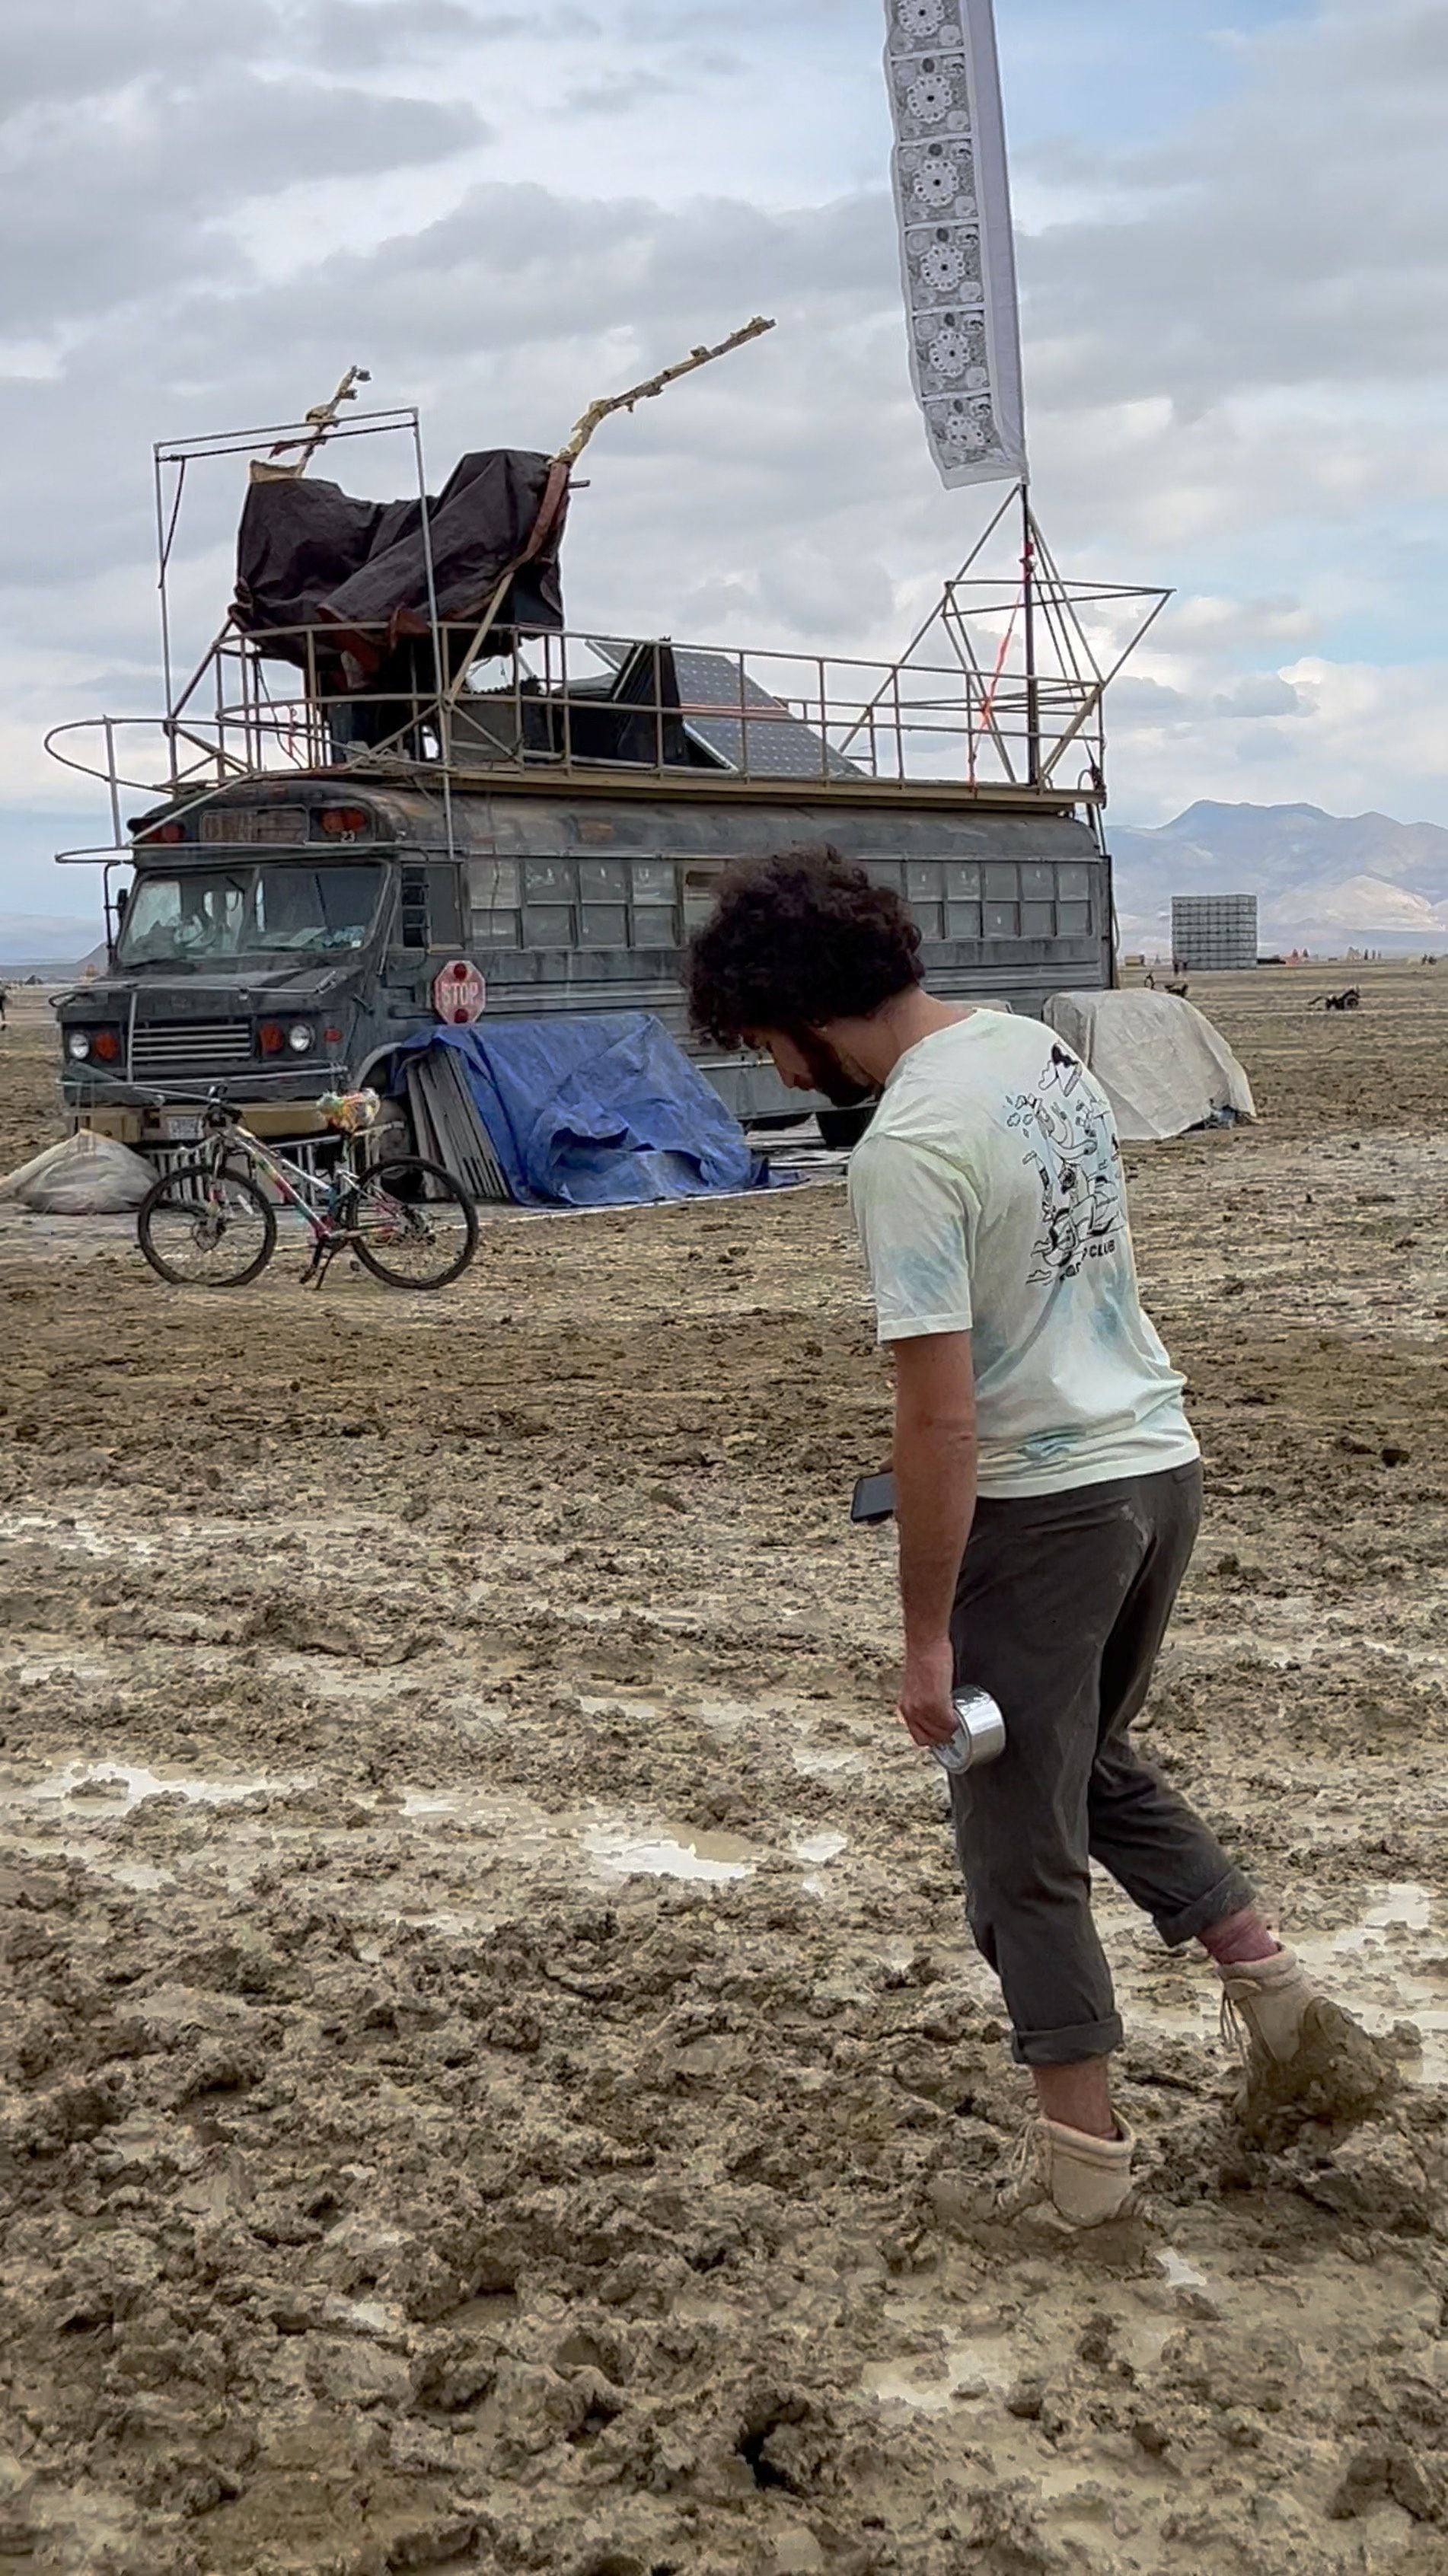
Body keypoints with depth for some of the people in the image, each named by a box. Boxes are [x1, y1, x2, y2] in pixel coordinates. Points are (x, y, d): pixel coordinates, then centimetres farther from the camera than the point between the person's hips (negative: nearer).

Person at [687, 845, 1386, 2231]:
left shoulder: (906, 1150, -22)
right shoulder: (1038, 1045, 5)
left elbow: (942, 1417, -23)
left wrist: (926, 1636, -15)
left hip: (1045, 1505, -8)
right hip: (1160, 1457, 9)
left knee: (1021, 1840, 7)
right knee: (1098, 1763, 27)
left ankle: (1084, 2154, 16)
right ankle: (1282, 1999, 26)